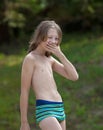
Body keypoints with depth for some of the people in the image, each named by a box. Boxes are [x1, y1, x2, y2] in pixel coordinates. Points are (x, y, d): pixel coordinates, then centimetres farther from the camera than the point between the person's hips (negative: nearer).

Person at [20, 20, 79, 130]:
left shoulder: (50, 60, 18)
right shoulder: (31, 58, -4)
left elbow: (74, 76, 10)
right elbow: (24, 91, -5)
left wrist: (60, 55, 1)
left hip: (59, 109, 8)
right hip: (44, 109, -8)